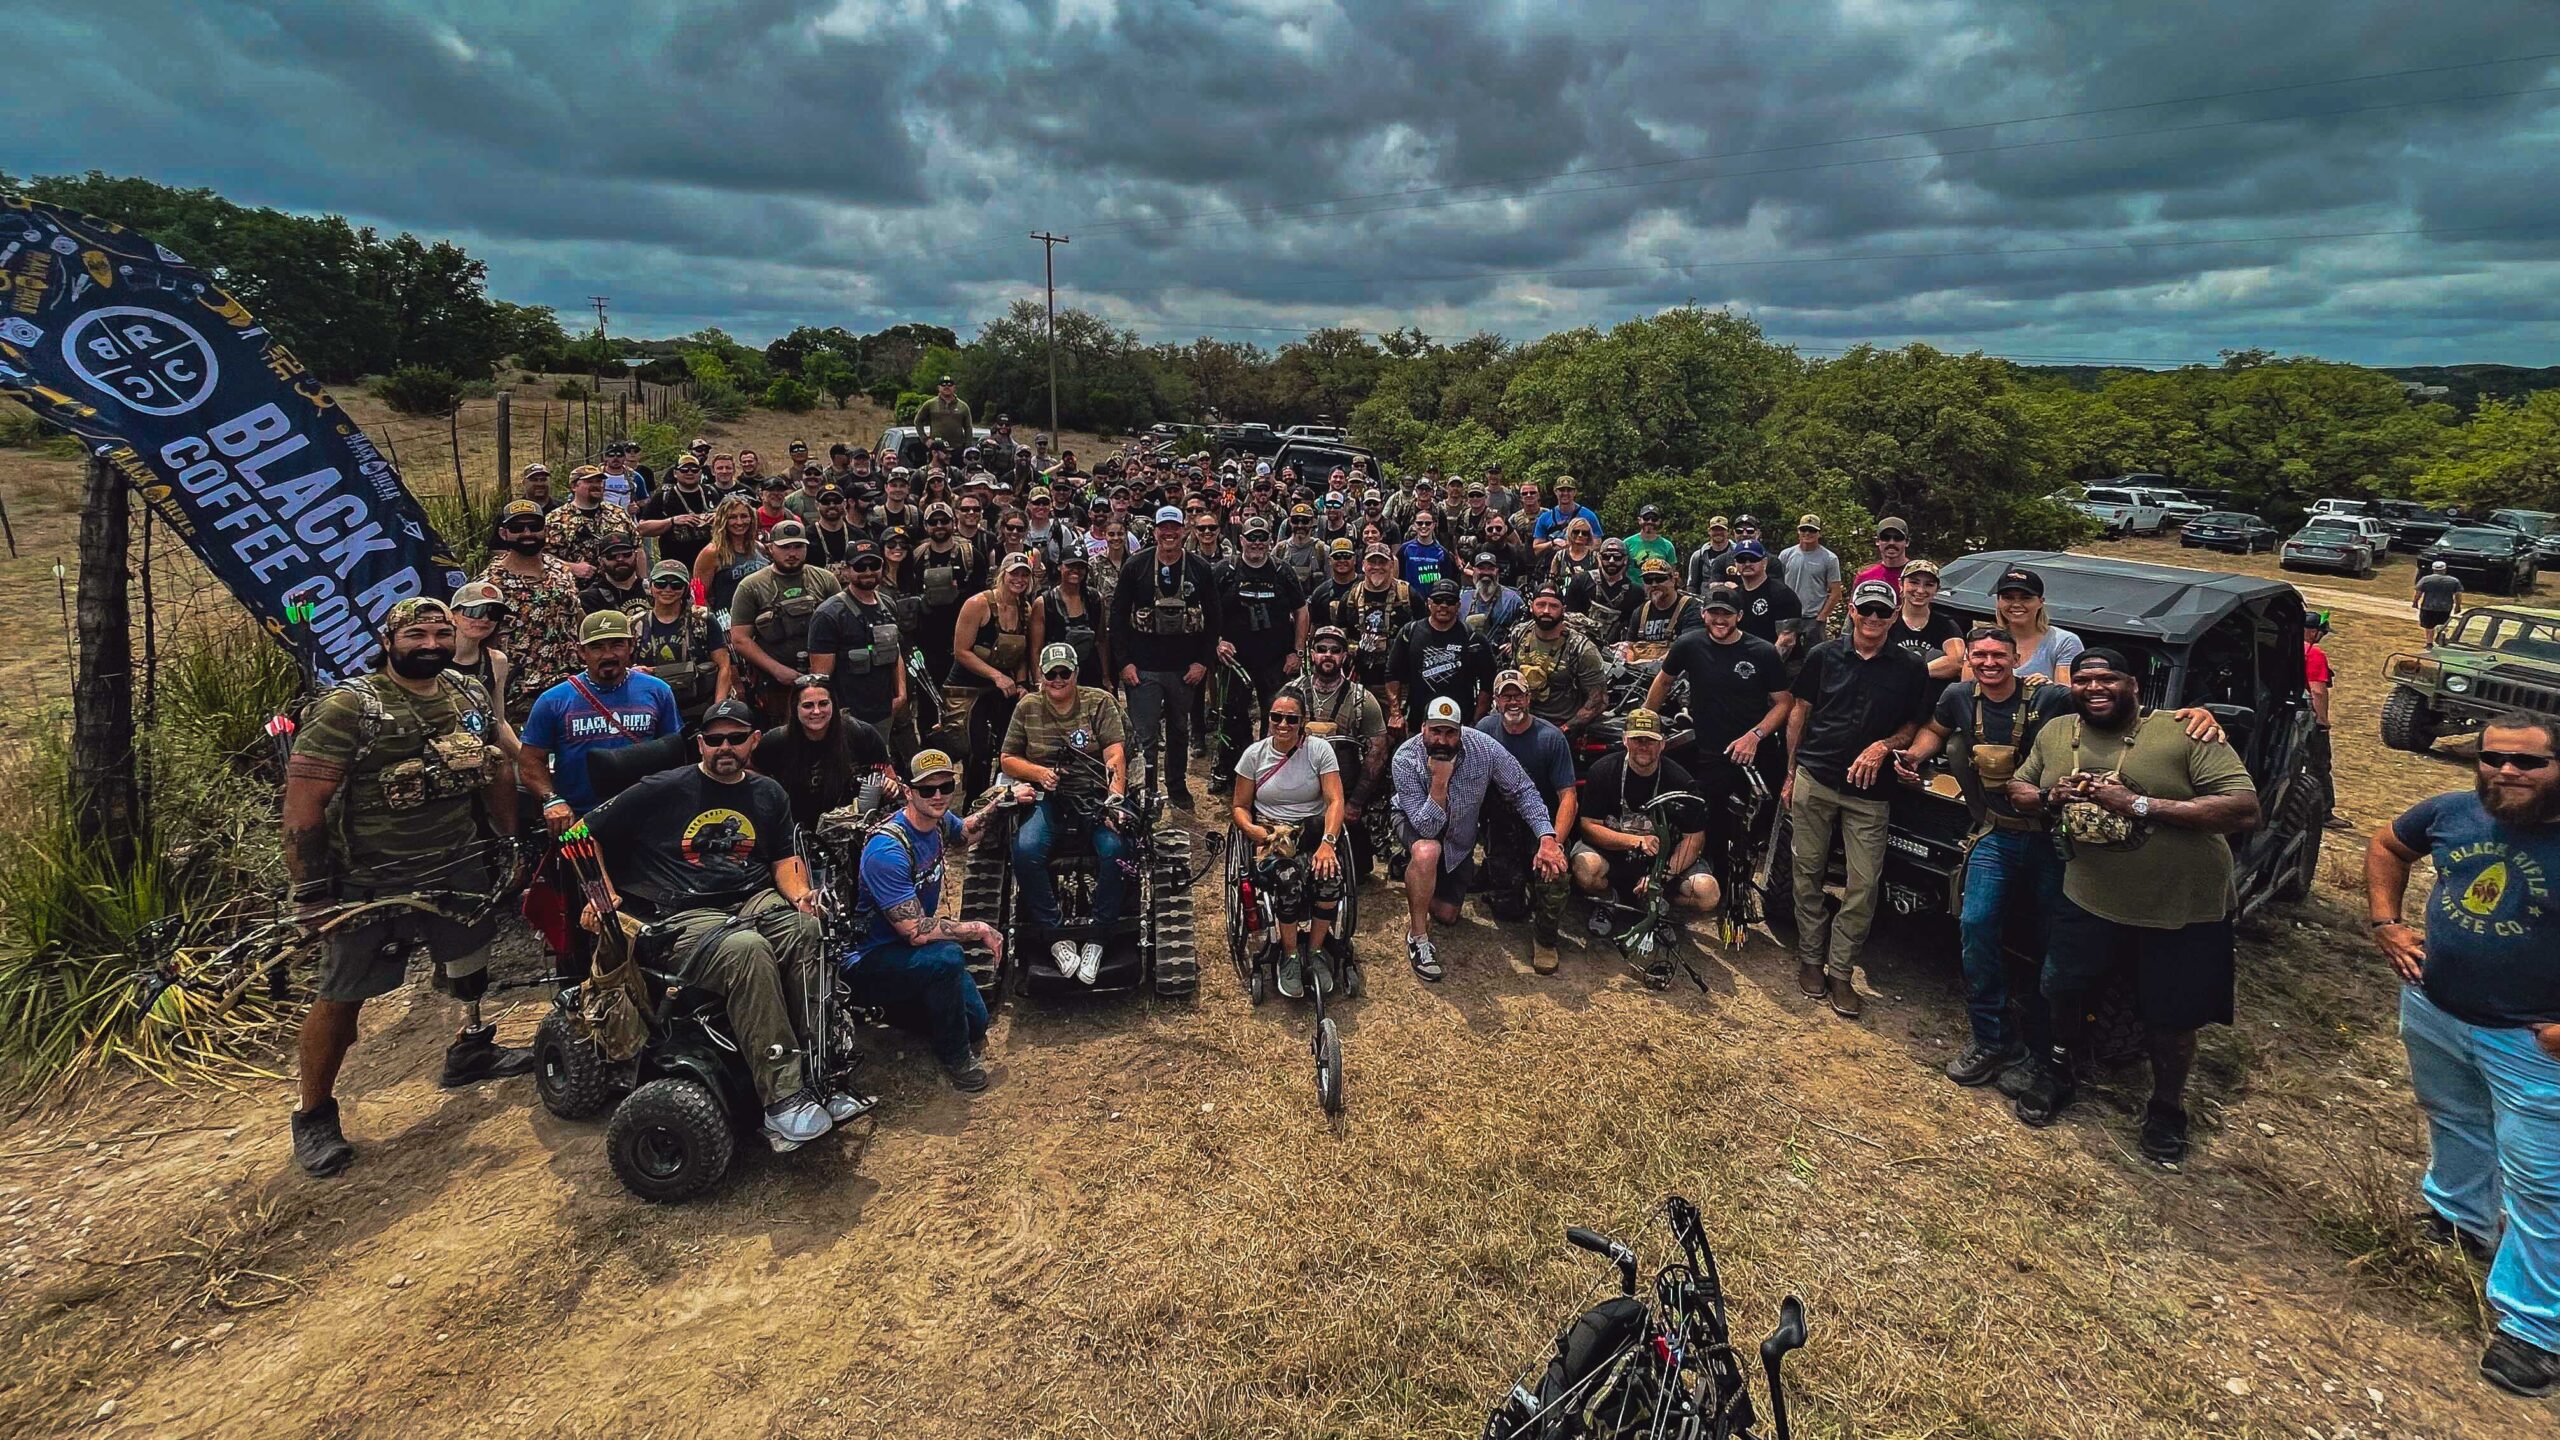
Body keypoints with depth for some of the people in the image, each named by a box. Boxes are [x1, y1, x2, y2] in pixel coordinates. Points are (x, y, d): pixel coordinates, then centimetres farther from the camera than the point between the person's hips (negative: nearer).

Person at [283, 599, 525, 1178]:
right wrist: (310, 888, -16)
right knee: (342, 996, 4)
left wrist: (506, 844, 15)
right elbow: (304, 800, -16)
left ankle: (471, 1050, 42)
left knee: (472, 957, 20)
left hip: (460, 866, 6)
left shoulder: (471, 695, 3)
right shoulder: (347, 708, -16)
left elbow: (496, 771, 15)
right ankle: (314, 1114, 22)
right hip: (371, 883, -5)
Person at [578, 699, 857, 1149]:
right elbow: (586, 832, 12)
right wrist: (604, 893, 2)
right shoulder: (663, 789, 8)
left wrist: (800, 893, -5)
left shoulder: (769, 794, 19)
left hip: (754, 901, 4)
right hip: (687, 915, -3)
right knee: (747, 950, -39)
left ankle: (820, 1078, -31)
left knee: (807, 931, -34)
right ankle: (782, 1101, -38)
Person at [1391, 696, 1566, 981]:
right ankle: (1417, 937, -19)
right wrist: (1439, 781, -45)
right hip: (1416, 822, -3)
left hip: (1459, 837, 3)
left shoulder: (1485, 747, -28)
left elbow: (1523, 791, -19)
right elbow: (1427, 828, -34)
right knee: (1427, 851, -41)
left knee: (1446, 914, 9)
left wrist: (1547, 838, -31)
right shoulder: (1406, 759, -32)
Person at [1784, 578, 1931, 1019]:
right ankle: (1810, 959, 19)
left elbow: (1914, 726, 11)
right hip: (1813, 782, 0)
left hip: (1868, 791, 0)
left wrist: (1884, 745, -11)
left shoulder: (1910, 670, 5)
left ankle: (1840, 971, 10)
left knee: (1865, 884, -2)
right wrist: (1790, 775, 8)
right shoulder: (1824, 656, 5)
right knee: (1808, 874, 6)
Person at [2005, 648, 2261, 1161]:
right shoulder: (2055, 734, 2)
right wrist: (2052, 795, -11)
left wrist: (2140, 804, -27)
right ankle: (2060, 1068, 42)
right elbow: (2017, 791, 12)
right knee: (2063, 989, 14)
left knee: (2171, 1019, 11)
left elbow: (2245, 809, -20)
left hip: (2182, 910, -3)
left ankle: (2166, 1106, 36)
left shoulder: (2184, 733, -15)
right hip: (2089, 898, 4)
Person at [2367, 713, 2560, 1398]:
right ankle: (2461, 1215, 53)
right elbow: (2385, 845, 13)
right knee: (2452, 1122, 28)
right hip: (2431, 1012, 5)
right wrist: (2387, 923, 2)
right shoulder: (2452, 812, -8)